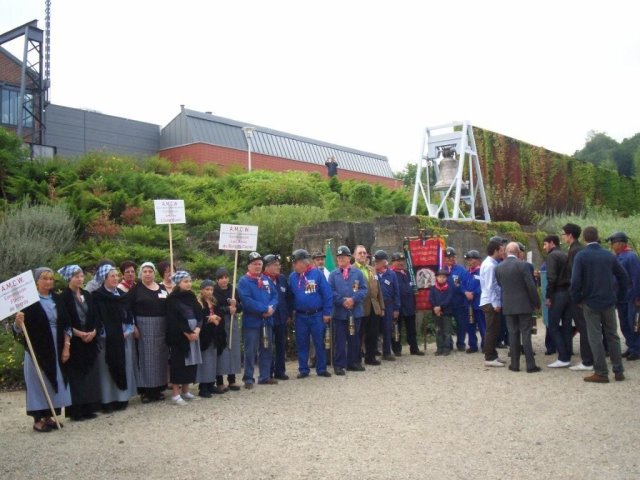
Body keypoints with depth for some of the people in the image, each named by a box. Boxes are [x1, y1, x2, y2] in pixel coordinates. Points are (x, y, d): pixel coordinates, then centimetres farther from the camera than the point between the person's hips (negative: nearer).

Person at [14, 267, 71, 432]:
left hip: (56, 348, 5)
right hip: (37, 349, -5)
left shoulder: (57, 299, 7)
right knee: (38, 381, 0)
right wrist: (18, 321, -33)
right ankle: (38, 419, 8)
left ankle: (48, 416, 19)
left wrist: (66, 346, 1)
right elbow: (20, 328, -11)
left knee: (54, 381, 8)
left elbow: (66, 325, 8)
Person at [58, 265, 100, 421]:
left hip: (90, 340, 6)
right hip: (73, 342, -6)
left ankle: (89, 408, 14)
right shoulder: (63, 297, -7)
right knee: (75, 376, -2)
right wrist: (78, 333, -17)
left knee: (90, 374, 7)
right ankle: (76, 410, 4)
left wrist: (93, 331, -6)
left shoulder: (87, 295, 11)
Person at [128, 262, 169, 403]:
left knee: (159, 357, 7)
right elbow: (129, 308, -6)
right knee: (145, 357, -1)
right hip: (143, 327, -4)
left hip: (161, 327, 4)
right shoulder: (136, 289, -1)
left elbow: (168, 307, 12)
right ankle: (145, 390, 4)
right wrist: (133, 326, -14)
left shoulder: (162, 288, 11)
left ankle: (158, 389, 16)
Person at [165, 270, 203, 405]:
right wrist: (187, 333, -14)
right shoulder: (172, 299, -7)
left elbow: (199, 314, 8)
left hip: (194, 333, 6)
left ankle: (185, 390, 18)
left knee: (191, 361, 8)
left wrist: (197, 329, -8)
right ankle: (175, 393, 0)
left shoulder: (191, 296, 11)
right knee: (178, 362, -5)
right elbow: (174, 320, -13)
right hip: (179, 336, -6)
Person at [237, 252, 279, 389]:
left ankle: (265, 376, 23)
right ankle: (248, 378, 6)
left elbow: (275, 295, 8)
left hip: (267, 320, 6)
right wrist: (264, 309, -19)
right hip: (252, 321, -6)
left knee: (266, 349, 13)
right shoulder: (244, 281, -8)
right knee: (250, 351, -2)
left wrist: (271, 308, -13)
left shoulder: (267, 280, 12)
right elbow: (247, 301, -19)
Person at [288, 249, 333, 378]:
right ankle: (303, 370, 20)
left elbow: (327, 293, -7)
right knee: (301, 344, 9)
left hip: (317, 315, -3)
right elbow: (290, 296, 10)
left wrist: (327, 313, -8)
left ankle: (321, 369, 18)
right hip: (300, 316, 3)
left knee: (320, 343, 6)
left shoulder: (317, 273, -8)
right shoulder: (292, 276, 2)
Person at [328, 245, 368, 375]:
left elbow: (364, 289, -1)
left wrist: (353, 299, -15)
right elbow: (331, 291, -4)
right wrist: (342, 301, -15)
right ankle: (339, 365, 6)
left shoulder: (358, 272, 4)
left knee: (354, 338, 11)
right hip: (339, 312, -2)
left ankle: (353, 362, 23)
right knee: (339, 340, 0)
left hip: (355, 311, 2)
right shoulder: (333, 274, 3)